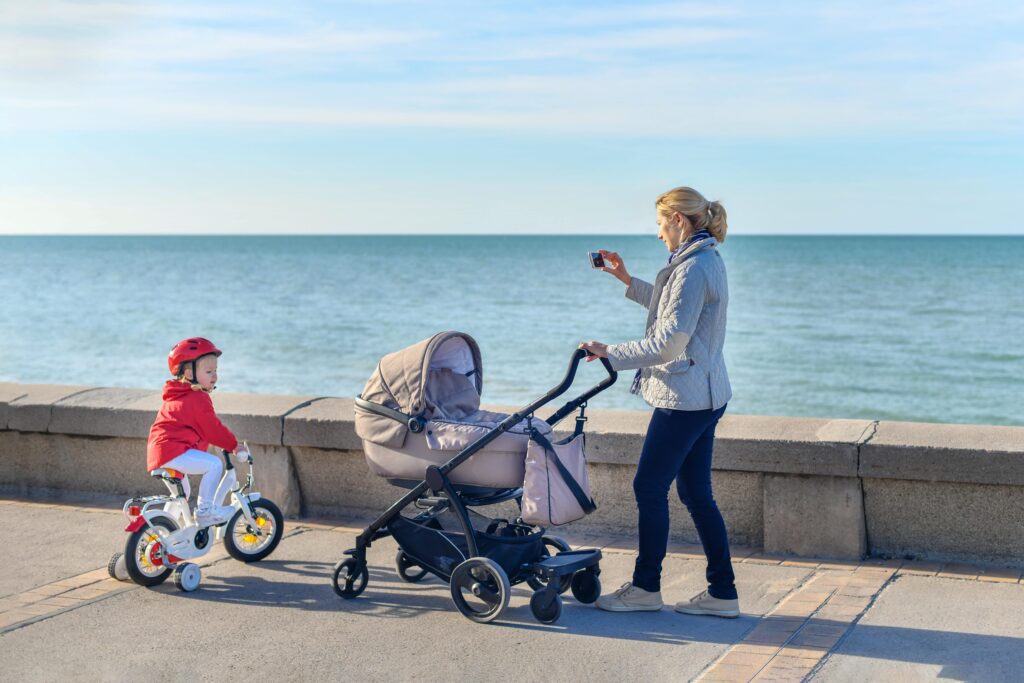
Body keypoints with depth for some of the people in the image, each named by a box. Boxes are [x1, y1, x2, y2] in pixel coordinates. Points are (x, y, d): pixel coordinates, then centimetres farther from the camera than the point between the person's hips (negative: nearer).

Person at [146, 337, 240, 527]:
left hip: (158, 452, 11)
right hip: (172, 452, -11)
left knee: (182, 493, 27)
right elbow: (213, 429, -10)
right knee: (214, 464, -19)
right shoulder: (199, 399, -10)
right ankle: (206, 510, -15)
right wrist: (233, 444, 2)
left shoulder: (177, 396, 23)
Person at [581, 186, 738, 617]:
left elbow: (668, 342, -21)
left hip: (685, 397, -10)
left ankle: (645, 587, 13)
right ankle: (722, 593, 15)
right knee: (695, 493, 12)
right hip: (705, 395, 10)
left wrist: (610, 353, -13)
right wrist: (628, 281, 27)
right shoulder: (706, 261, 14)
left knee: (649, 487, 1)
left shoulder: (693, 268, -18)